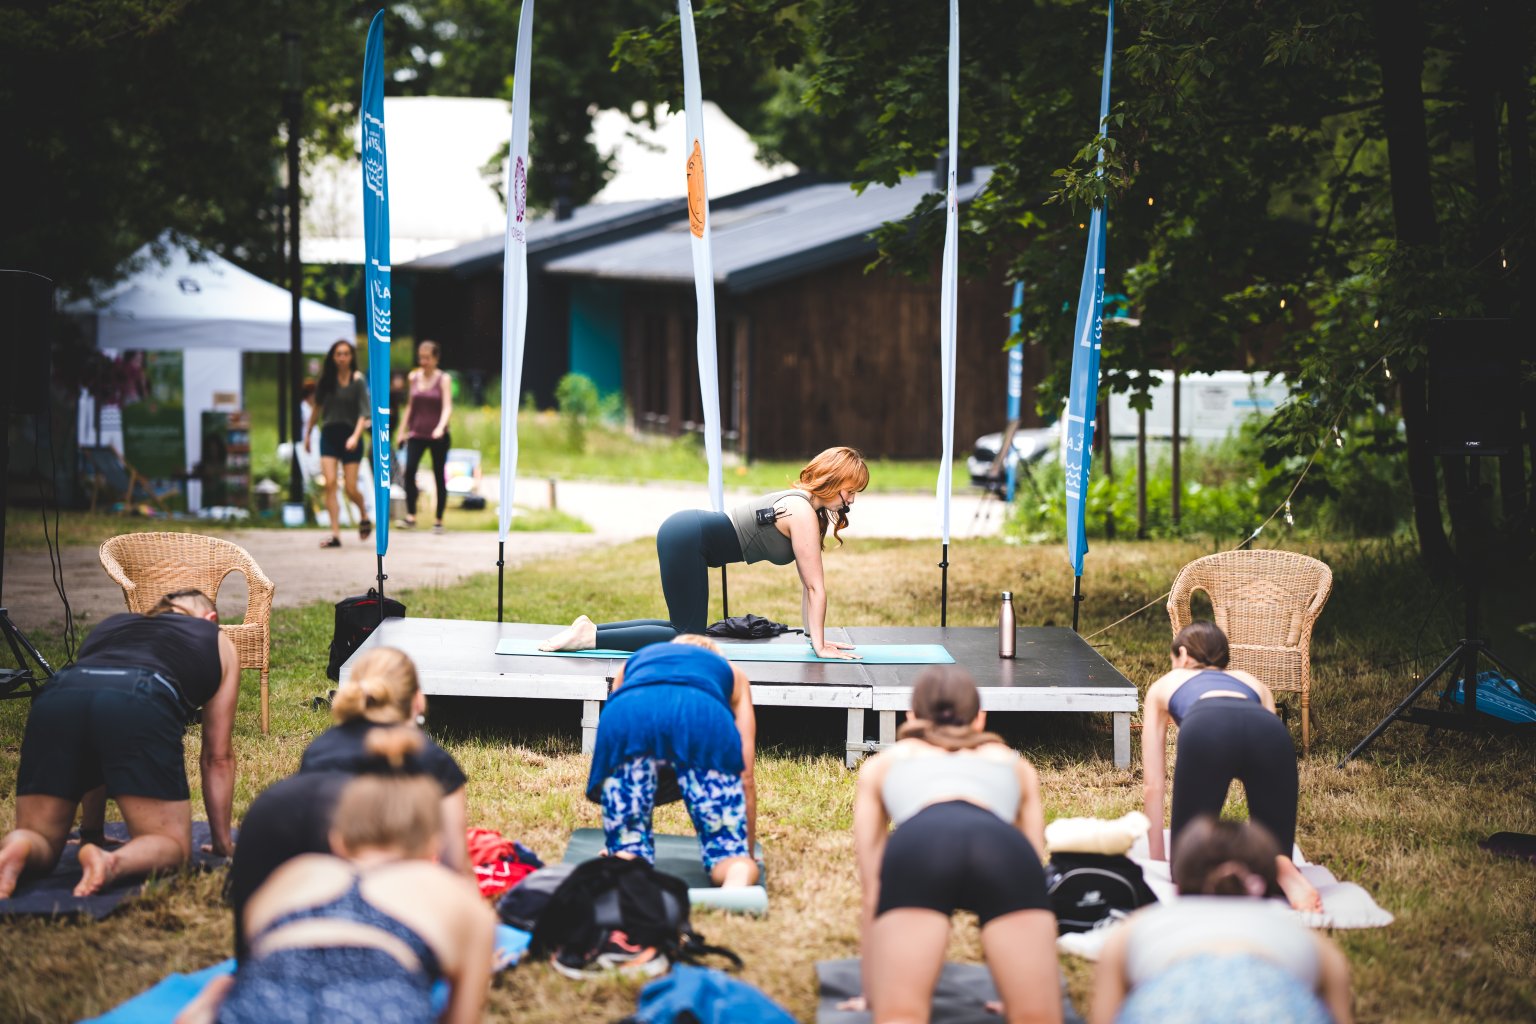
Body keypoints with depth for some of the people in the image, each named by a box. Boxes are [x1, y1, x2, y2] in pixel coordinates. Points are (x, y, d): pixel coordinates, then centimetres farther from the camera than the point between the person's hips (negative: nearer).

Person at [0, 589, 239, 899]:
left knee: (41, 839, 15)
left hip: (57, 698, 3)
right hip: (140, 707, -3)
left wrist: (92, 833, 45)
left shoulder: (111, 624, 41)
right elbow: (218, 756, 31)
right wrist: (223, 842, 37)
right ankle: (113, 863, -26)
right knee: (171, 845, 8)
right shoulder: (217, 642, 33)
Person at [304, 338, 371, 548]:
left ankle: (364, 515, 32)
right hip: (329, 436, 3)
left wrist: (355, 436, -23)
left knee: (351, 489, -2)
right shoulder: (326, 380, 5)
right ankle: (335, 534, -11)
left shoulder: (358, 381, -5)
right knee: (329, 484, -11)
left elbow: (364, 413, -10)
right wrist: (308, 433, 17)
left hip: (349, 437, -3)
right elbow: (317, 408, 15)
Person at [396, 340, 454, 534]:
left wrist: (441, 427, -29)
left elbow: (447, 407, -13)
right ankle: (411, 516, -11)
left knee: (439, 476, 2)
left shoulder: (444, 379, -3)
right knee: (409, 472, -16)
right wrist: (404, 429, 15)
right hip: (416, 434, 2)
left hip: (438, 436, -2)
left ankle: (438, 520, 11)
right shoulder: (414, 377, 8)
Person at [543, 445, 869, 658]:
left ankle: (591, 628, 11)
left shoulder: (806, 506, 14)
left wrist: (815, 636, 15)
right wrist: (820, 646, -10)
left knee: (686, 629, 14)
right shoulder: (803, 514, -15)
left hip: (686, 531, 10)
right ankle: (589, 637, -10)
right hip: (687, 538, -10)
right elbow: (816, 587, -14)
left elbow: (808, 584, 17)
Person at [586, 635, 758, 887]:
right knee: (729, 851, 7)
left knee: (628, 848, 12)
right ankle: (740, 875, -29)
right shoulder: (732, 672, 40)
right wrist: (748, 854, 41)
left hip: (628, 716, 1)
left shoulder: (634, 662, 45)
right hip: (704, 717, -1)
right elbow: (746, 775, 33)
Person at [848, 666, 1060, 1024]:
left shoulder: (881, 764, 40)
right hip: (1003, 849, 1)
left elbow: (872, 888, 40)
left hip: (917, 846, 0)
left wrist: (872, 992, 47)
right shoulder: (1016, 764, 42)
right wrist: (1026, 987, 52)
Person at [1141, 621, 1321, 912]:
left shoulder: (1163, 686, 40)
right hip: (1269, 730, 2)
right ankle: (1278, 869, -18)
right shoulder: (1252, 682, 45)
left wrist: (1156, 860, 41)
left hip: (1205, 729, -2)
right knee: (1275, 851, 16)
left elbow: (1153, 786, 36)